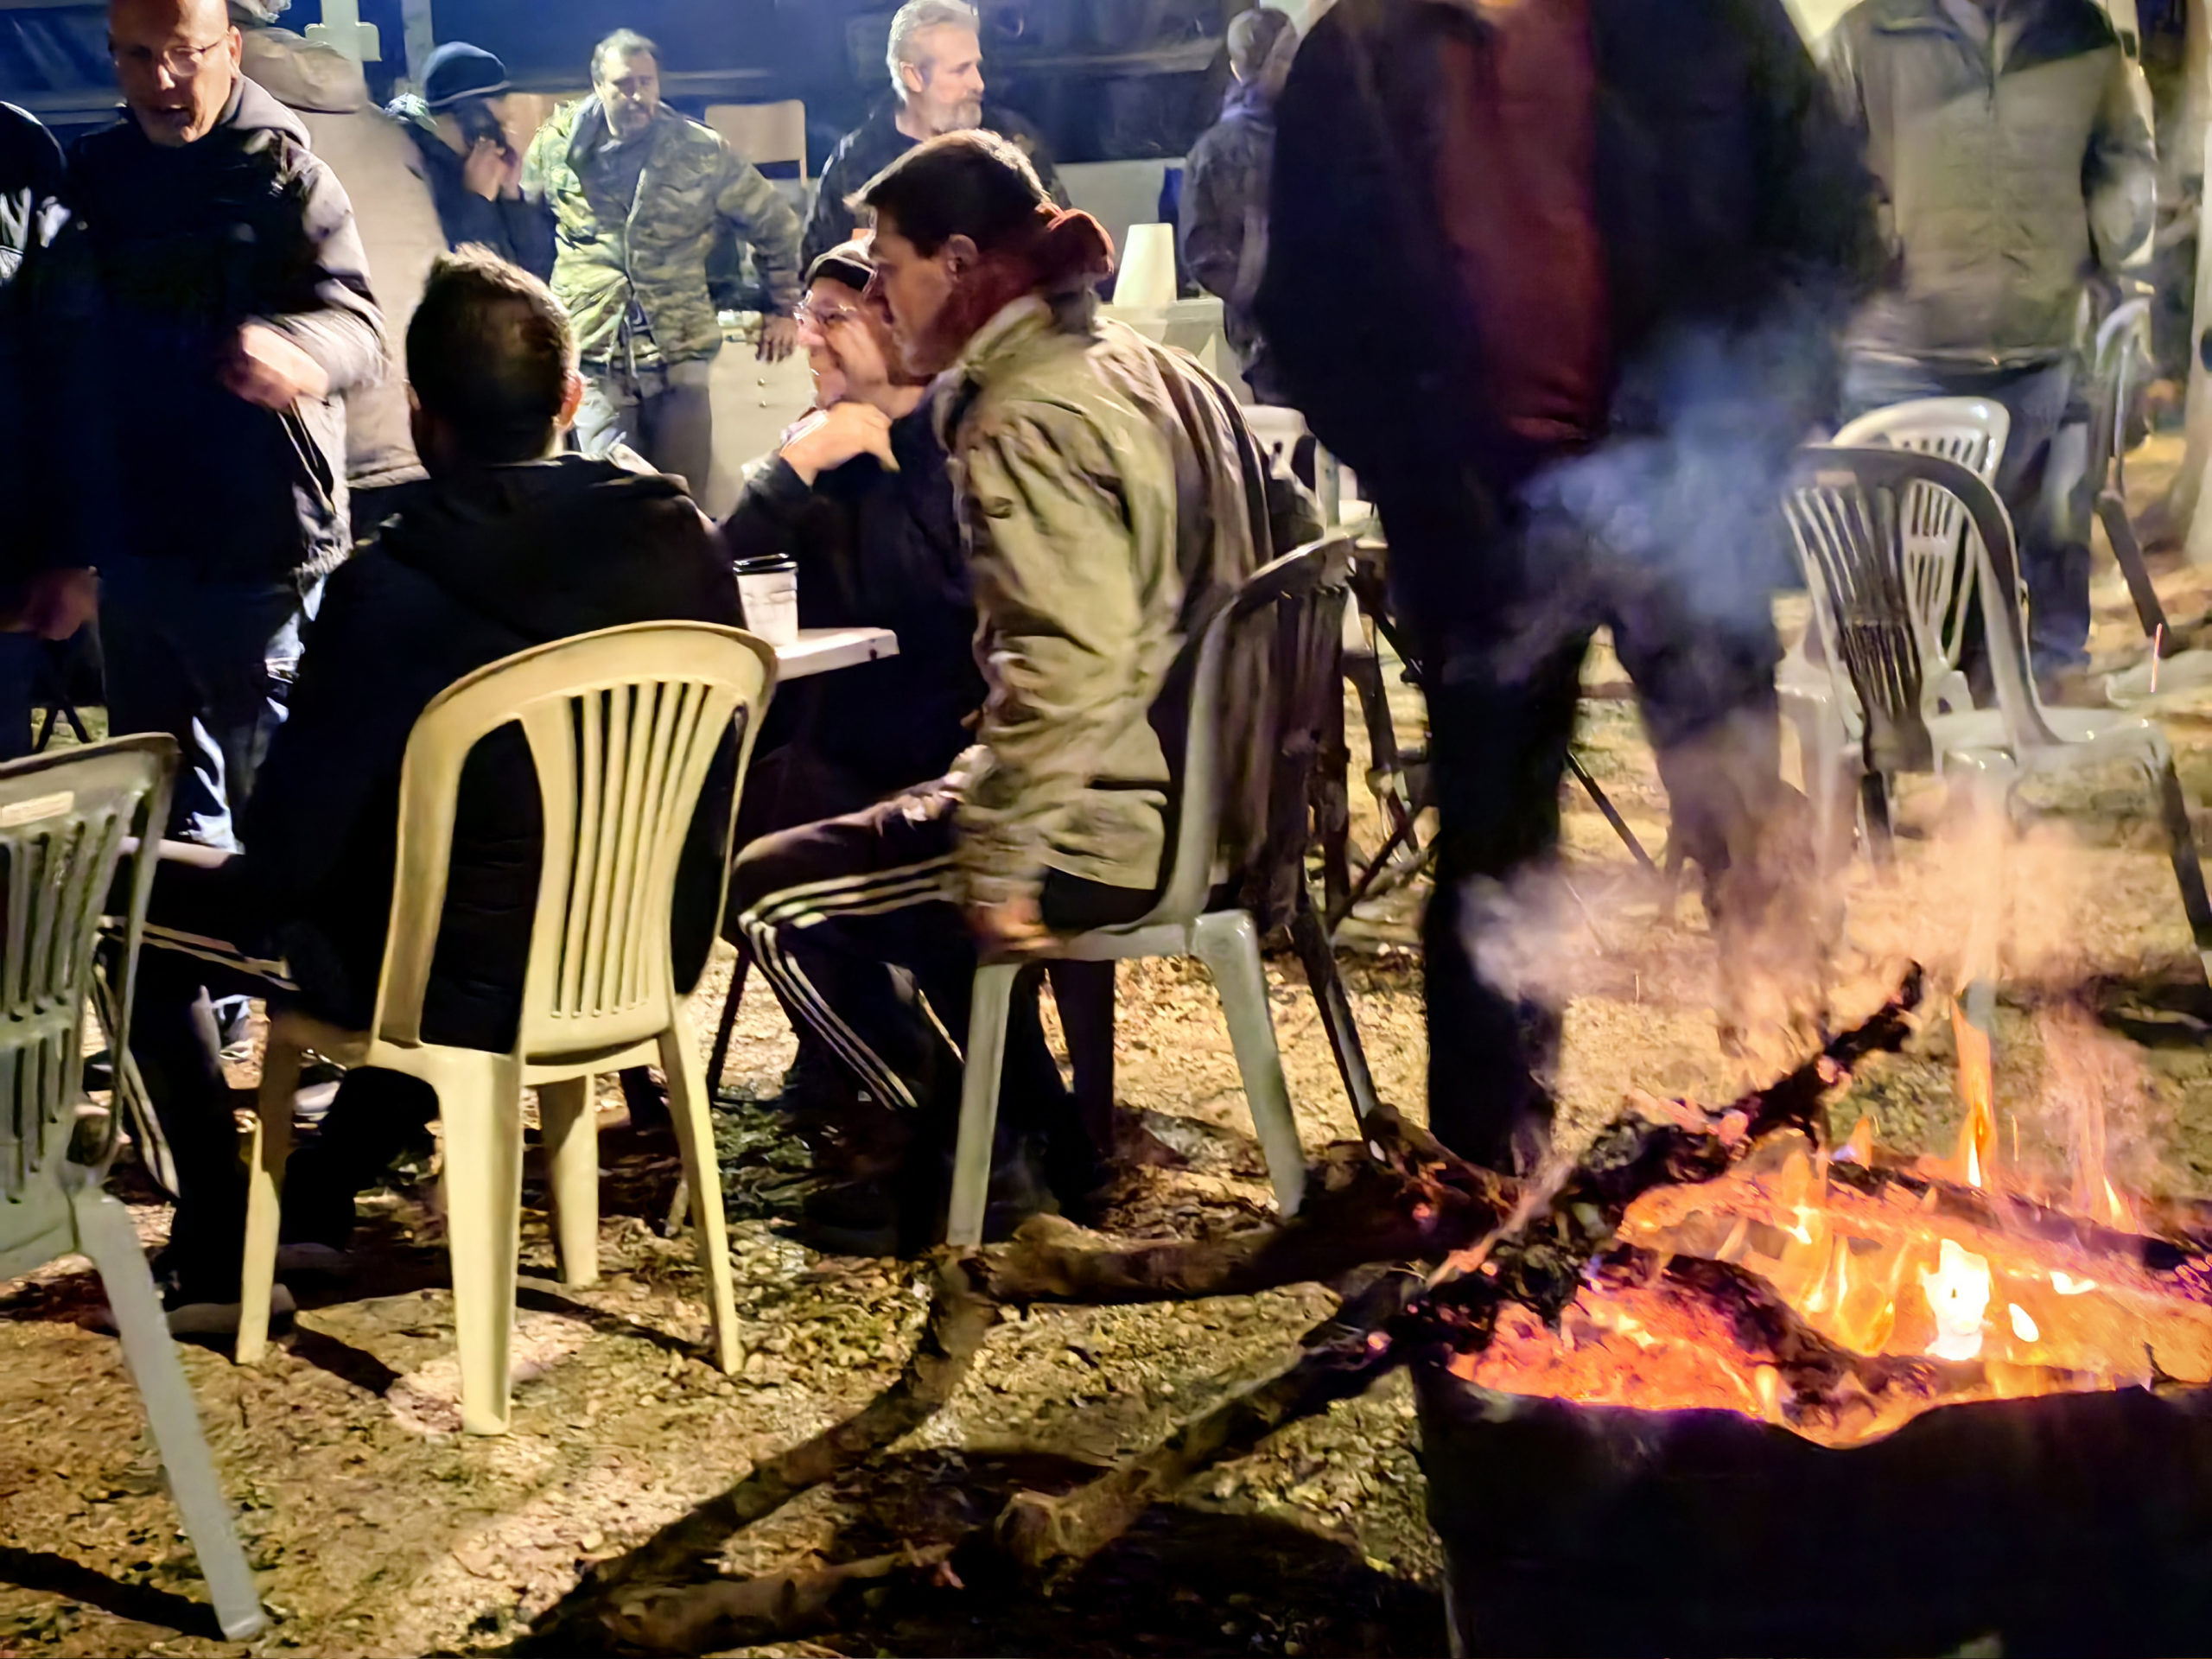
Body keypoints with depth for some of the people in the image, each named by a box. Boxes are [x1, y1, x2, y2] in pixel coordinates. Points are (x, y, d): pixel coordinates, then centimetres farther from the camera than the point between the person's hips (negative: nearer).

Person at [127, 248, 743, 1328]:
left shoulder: (390, 589, -23)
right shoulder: (681, 541, -8)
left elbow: (283, 856, -16)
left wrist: (261, 890, 7)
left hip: (461, 988, -5)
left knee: (142, 903, 17)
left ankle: (215, 1256, 21)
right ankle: (318, 1199, 41)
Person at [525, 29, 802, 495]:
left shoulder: (701, 150, -1)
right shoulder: (557, 147, 2)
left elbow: (774, 222, 9)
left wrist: (785, 308, 12)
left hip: (680, 355, 0)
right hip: (593, 358, 0)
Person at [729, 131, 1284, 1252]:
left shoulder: (1024, 423, -19)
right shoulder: (1156, 372, 10)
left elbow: (1068, 664, -29)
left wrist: (996, 869, -24)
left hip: (1105, 827, -10)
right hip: (1201, 798, 10)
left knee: (768, 894, 3)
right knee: (903, 843, 31)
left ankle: (971, 1161, 12)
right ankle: (1044, 1141, 31)